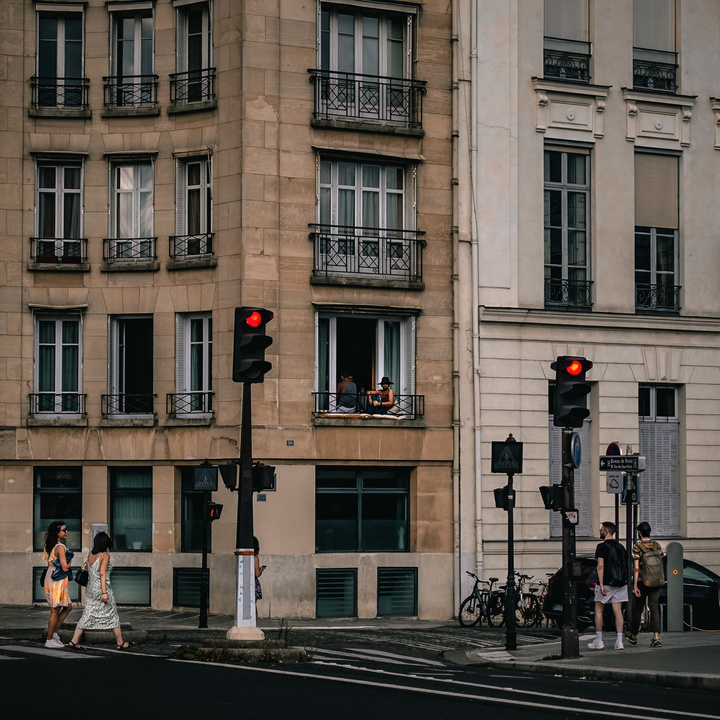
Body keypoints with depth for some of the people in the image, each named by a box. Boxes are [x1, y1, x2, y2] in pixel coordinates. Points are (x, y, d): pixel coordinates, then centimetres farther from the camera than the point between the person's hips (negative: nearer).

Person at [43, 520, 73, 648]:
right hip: (57, 581, -9)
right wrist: (69, 561, -1)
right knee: (55, 611, -2)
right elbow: (65, 567, -20)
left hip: (51, 579, 9)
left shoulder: (50, 546, 10)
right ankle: (50, 640, 2)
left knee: (68, 606, 18)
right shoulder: (60, 547, -17)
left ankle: (54, 633, 17)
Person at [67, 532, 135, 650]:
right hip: (101, 588, -6)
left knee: (87, 616, 9)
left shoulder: (90, 555, 7)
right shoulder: (105, 555, -11)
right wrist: (104, 592, -20)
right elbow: (102, 574, -19)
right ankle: (120, 643, 13)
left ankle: (74, 641, 2)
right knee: (113, 616, 6)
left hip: (90, 589, 6)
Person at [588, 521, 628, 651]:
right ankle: (619, 641, -2)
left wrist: (601, 584, -17)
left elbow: (601, 566, -15)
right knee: (617, 611, 4)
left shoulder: (602, 546, -9)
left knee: (598, 610, 5)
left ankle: (598, 641, 5)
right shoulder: (620, 547, 11)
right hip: (620, 584, 6)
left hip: (606, 583, -6)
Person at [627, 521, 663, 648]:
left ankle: (634, 636, 25)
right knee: (654, 609, 0)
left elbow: (636, 568, -13)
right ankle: (656, 638, -12)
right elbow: (660, 565, 8)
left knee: (638, 609, 11)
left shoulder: (637, 546, -8)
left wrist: (635, 585, -12)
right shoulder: (657, 545, 4)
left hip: (642, 581, -3)